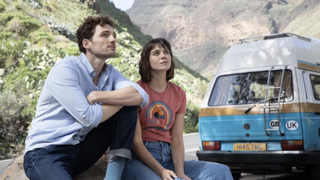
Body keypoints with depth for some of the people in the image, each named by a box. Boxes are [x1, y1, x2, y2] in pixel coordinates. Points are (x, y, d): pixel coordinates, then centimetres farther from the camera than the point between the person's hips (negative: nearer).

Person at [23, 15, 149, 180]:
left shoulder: (110, 73, 7)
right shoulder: (66, 68, -11)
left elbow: (142, 97, -10)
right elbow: (89, 118, -18)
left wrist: (97, 95, -17)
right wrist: (122, 97, -5)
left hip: (81, 150, 7)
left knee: (129, 107, -6)